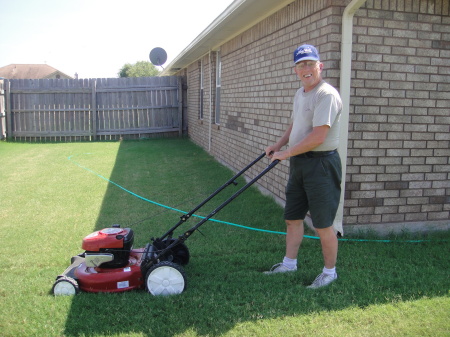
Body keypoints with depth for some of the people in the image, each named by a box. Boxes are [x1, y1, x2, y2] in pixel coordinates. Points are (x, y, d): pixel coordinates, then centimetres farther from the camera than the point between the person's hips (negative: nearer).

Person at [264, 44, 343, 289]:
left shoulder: (327, 95, -17)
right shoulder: (300, 93, 13)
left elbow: (318, 136, -24)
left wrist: (286, 153, -16)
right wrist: (278, 145, 15)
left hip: (321, 164, -9)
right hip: (298, 162, 9)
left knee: (322, 225, 0)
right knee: (292, 217, 16)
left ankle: (329, 272, 18)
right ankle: (289, 263, 31)